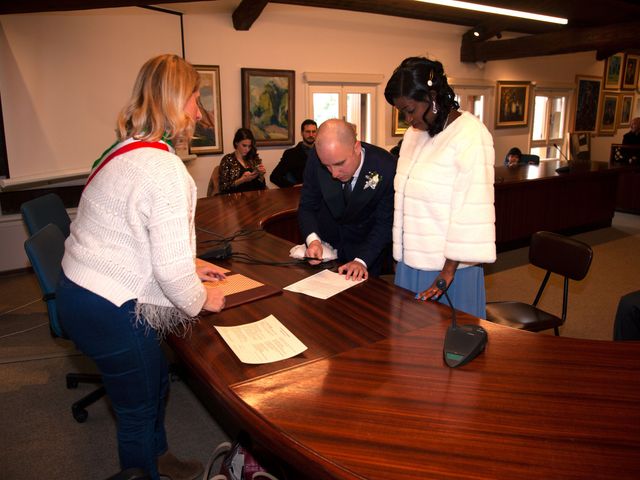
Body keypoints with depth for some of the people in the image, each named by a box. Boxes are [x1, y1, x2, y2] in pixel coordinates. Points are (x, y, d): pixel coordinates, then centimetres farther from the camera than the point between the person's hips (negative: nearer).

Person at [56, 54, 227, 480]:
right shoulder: (164, 169, -24)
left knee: (156, 382, 25)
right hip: (108, 310, -10)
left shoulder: (127, 150, 8)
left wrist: (189, 264, 17)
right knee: (140, 409, 11)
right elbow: (171, 268, -26)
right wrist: (201, 300, -6)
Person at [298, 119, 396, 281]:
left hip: (367, 247, -2)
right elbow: (307, 207, -13)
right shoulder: (316, 158, -23)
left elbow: (385, 223, -21)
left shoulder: (386, 168, -28)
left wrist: (361, 260, -32)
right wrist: (313, 240, -32)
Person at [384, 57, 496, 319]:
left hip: (448, 266, -7)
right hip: (410, 261, 7)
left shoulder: (470, 135, -14)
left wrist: (448, 273, -16)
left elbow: (471, 212, -17)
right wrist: (400, 256, 11)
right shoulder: (413, 135, 9)